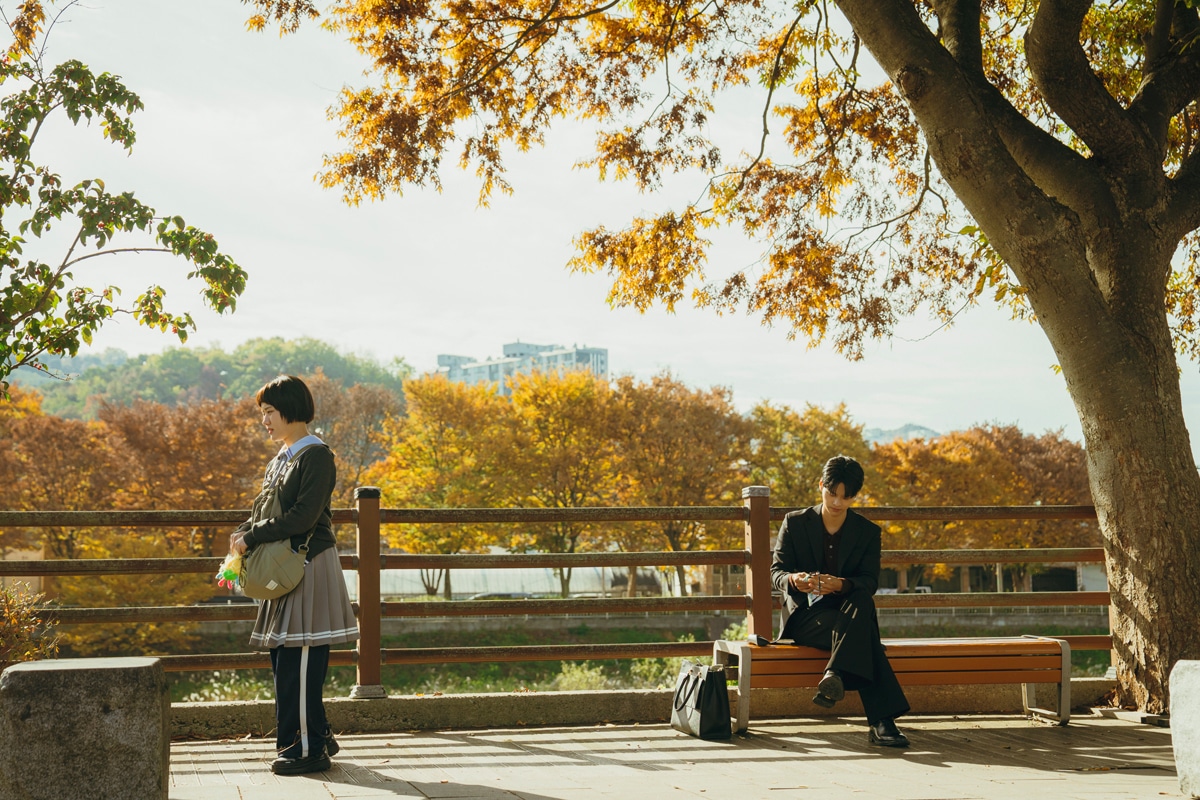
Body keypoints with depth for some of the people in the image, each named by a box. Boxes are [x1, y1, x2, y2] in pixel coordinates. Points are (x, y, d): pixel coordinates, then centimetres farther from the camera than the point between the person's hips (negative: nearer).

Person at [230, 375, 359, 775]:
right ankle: (318, 737, 22)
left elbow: (303, 516, -19)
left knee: (299, 661, -6)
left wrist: (252, 537, -15)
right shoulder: (279, 459, 16)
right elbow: (266, 511, 18)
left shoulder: (315, 456, -11)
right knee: (285, 659, 12)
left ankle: (308, 748, 2)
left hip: (310, 566, -9)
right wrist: (242, 532, -1)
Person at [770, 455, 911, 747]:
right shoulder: (795, 523, 5)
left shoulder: (867, 531, 8)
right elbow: (776, 572, 0)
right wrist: (793, 579, -28)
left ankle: (835, 677, -48)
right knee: (863, 634, -36)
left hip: (850, 610, 2)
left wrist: (840, 585, -30)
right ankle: (881, 720, -44)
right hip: (806, 616, -2)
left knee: (862, 601, -38)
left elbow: (870, 582, -5)